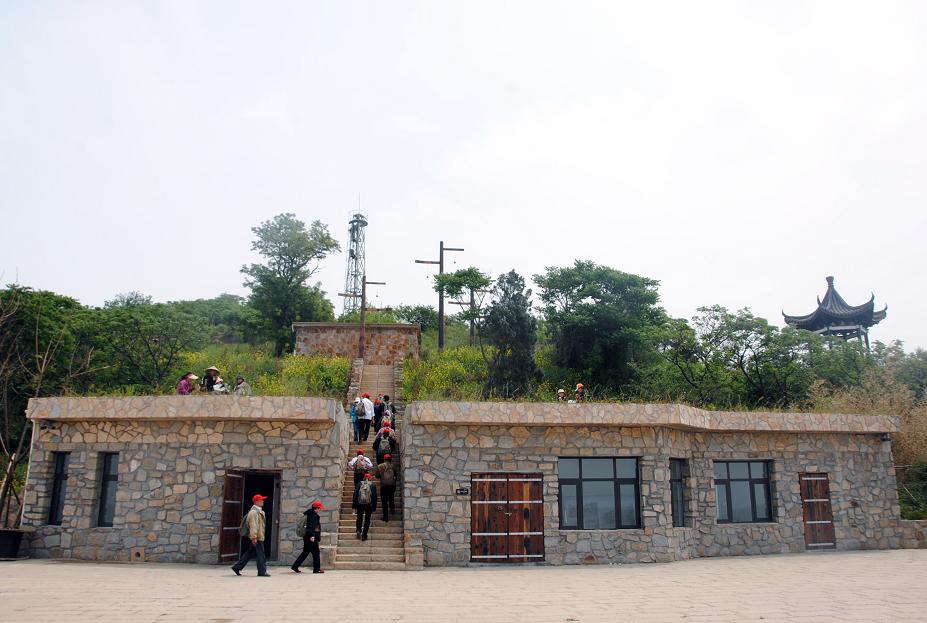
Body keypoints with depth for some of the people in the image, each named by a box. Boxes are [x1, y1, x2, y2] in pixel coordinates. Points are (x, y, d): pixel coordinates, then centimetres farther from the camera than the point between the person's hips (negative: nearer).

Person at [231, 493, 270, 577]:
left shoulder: (259, 511, 18)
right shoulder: (253, 512, -14)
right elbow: (253, 525, -22)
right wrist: (254, 537, -26)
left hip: (259, 536, 10)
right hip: (257, 537, -10)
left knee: (249, 553, 15)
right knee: (260, 554, -4)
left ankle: (237, 567, 20)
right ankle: (262, 572, 2)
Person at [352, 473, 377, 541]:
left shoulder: (360, 484, -1)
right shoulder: (373, 485, -2)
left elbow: (355, 494, -1)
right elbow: (374, 497, -1)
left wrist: (354, 505, 4)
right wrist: (374, 507, 5)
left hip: (360, 504, 1)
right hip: (369, 505, -1)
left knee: (359, 518, 18)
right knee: (367, 520, 9)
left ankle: (358, 530, -3)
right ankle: (364, 536, 8)